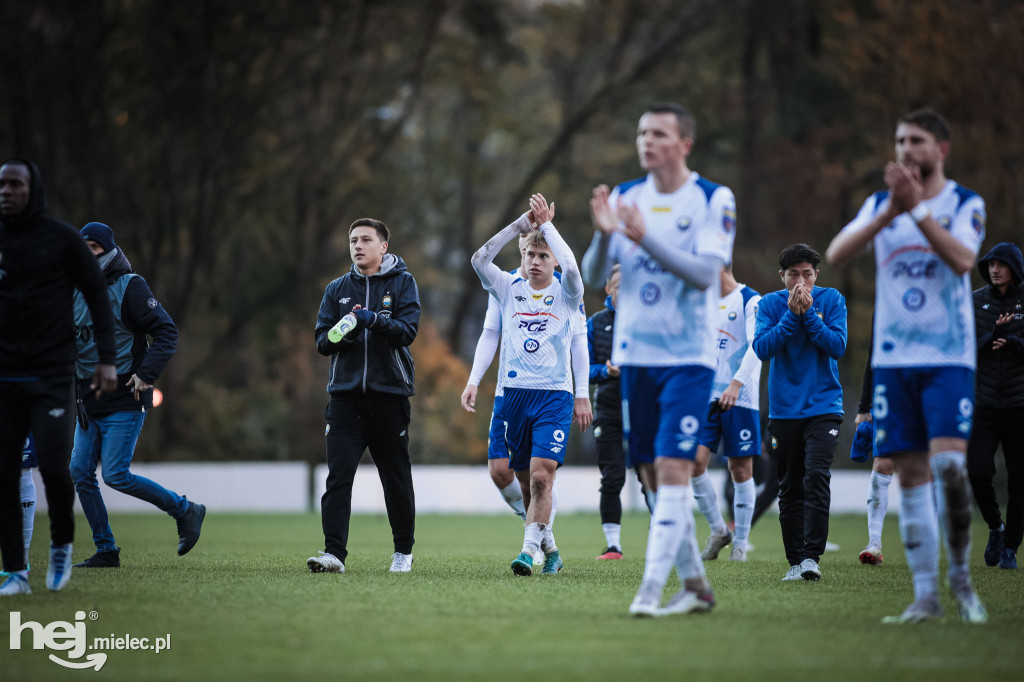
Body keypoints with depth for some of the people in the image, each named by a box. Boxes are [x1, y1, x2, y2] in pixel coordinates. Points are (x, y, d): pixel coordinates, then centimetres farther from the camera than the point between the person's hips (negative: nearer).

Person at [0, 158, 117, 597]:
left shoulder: (62, 239, -1)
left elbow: (97, 296, 4)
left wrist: (107, 359, -4)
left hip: (52, 376, -2)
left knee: (53, 467, -11)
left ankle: (62, 546, 16)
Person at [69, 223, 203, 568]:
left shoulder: (130, 287, -7)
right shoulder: (76, 292, 12)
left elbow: (166, 331, -12)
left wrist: (147, 374, -21)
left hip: (124, 400, -7)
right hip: (90, 402, 7)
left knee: (116, 475, -13)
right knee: (80, 472, 0)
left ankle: (185, 511, 3)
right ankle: (105, 550, 9)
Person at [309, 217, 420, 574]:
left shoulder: (402, 282, 3)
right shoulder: (337, 289, 13)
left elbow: (408, 330, -10)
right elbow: (321, 340, 8)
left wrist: (373, 320, -25)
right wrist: (343, 333, -13)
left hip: (390, 393, -2)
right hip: (345, 394, 2)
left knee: (396, 477, 6)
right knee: (338, 475, -11)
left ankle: (404, 551, 22)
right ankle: (334, 552, -15)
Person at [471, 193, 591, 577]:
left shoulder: (565, 294, 1)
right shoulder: (509, 289, 8)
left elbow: (571, 267, -21)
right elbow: (479, 260, -8)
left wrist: (546, 225, -11)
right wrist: (521, 225, -11)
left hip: (555, 395, -3)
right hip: (515, 394, 3)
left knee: (541, 475, -17)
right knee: (526, 483, 8)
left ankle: (530, 550, -17)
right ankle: (550, 550, 23)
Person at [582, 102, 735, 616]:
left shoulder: (714, 200, -5)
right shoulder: (624, 198, 7)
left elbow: (705, 273, -17)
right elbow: (594, 278, 1)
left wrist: (646, 239, -27)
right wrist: (603, 235, -18)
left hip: (688, 357, -5)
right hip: (633, 355, 5)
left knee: (673, 470, -13)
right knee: (654, 477, 7)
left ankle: (651, 588, -16)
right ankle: (695, 585, 18)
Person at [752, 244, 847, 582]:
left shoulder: (831, 300, 1)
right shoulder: (770, 304, 2)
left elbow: (838, 346, -10)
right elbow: (762, 348, -10)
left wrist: (808, 313, -16)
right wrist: (792, 315, -17)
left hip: (823, 407, -2)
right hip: (784, 410, 2)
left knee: (816, 477, -17)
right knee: (790, 488, 6)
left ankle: (811, 555, -19)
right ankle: (795, 560, 13)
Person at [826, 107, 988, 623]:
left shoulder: (965, 204, 1)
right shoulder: (880, 204, 10)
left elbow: (962, 259, -18)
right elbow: (835, 255, -6)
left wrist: (917, 209, -25)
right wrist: (888, 215, -18)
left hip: (949, 356, -3)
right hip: (892, 359, 3)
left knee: (948, 463, -17)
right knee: (911, 474, 1)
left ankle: (960, 574, 3)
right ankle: (925, 595, 5)